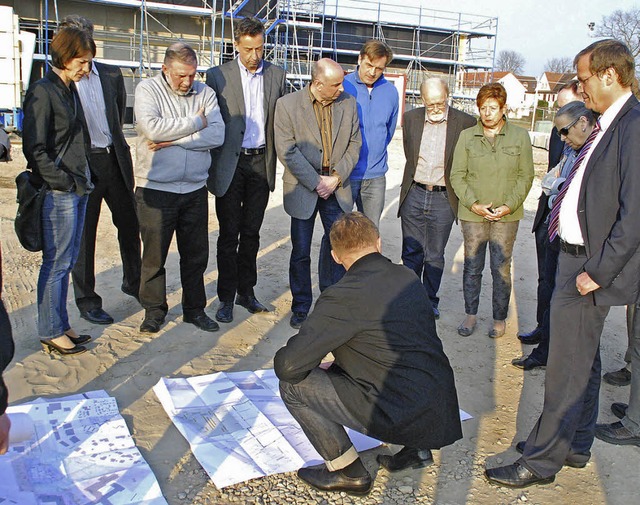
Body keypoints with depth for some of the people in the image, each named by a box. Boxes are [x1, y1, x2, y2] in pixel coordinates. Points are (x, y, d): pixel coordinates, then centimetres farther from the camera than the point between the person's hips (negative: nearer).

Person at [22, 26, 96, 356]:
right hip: (58, 193, -8)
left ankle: (61, 326, 26)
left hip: (77, 189, 9)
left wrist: (82, 180, 12)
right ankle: (50, 334, 13)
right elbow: (35, 149, -15)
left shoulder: (70, 89, 15)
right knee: (56, 264, 0)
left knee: (67, 262, 14)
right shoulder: (42, 92, -12)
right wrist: (64, 182, -16)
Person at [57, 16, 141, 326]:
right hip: (82, 165, -4)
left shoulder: (112, 75, 5)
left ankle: (133, 283, 35)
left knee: (130, 225, 14)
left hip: (115, 159, 5)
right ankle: (86, 301, 18)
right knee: (83, 236, 5)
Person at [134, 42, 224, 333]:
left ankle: (195, 309, 26)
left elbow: (217, 135, -9)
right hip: (156, 189, -3)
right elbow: (152, 127, -20)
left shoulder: (205, 93, 6)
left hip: (195, 189, 3)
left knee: (196, 254, 10)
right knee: (154, 255, 6)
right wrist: (195, 123, -10)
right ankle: (154, 310, 22)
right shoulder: (147, 90, -1)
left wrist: (172, 140, -14)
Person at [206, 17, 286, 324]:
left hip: (261, 163, 3)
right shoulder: (217, 76, -1)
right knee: (229, 235, 3)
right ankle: (226, 298, 13)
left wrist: (279, 158, 2)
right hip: (230, 165, -2)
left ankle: (246, 292, 24)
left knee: (251, 233, 11)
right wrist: (210, 166, -5)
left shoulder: (276, 76, 7)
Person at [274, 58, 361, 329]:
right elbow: (287, 151, -12)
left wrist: (336, 178, -8)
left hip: (336, 187, 3)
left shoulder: (348, 103, 2)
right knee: (300, 252, 6)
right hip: (302, 188, -2)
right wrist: (316, 182, -15)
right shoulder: (287, 104, -8)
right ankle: (300, 307, 22)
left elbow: (354, 144, 4)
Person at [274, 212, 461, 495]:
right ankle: (417, 449, 23)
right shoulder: (408, 278, 7)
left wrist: (282, 361, 9)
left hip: (403, 417, -8)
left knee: (293, 384, -1)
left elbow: (288, 366, -16)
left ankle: (348, 473, 11)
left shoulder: (343, 297, -15)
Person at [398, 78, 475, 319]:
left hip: (443, 199, -2)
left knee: (435, 256, 10)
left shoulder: (465, 123, -7)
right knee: (411, 253, 10)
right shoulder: (410, 118, 2)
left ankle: (430, 301, 26)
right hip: (414, 194, 2)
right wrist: (417, 180, 13)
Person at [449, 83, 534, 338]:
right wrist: (473, 204, -11)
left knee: (502, 268, 5)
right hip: (473, 214, 0)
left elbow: (526, 176, 3)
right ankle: (470, 314, 24)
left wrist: (509, 206, -10)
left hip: (507, 215, 0)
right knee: (472, 266, 8)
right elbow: (457, 175, 1)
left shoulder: (520, 136, 3)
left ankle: (500, 318, 21)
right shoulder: (467, 136, 3)